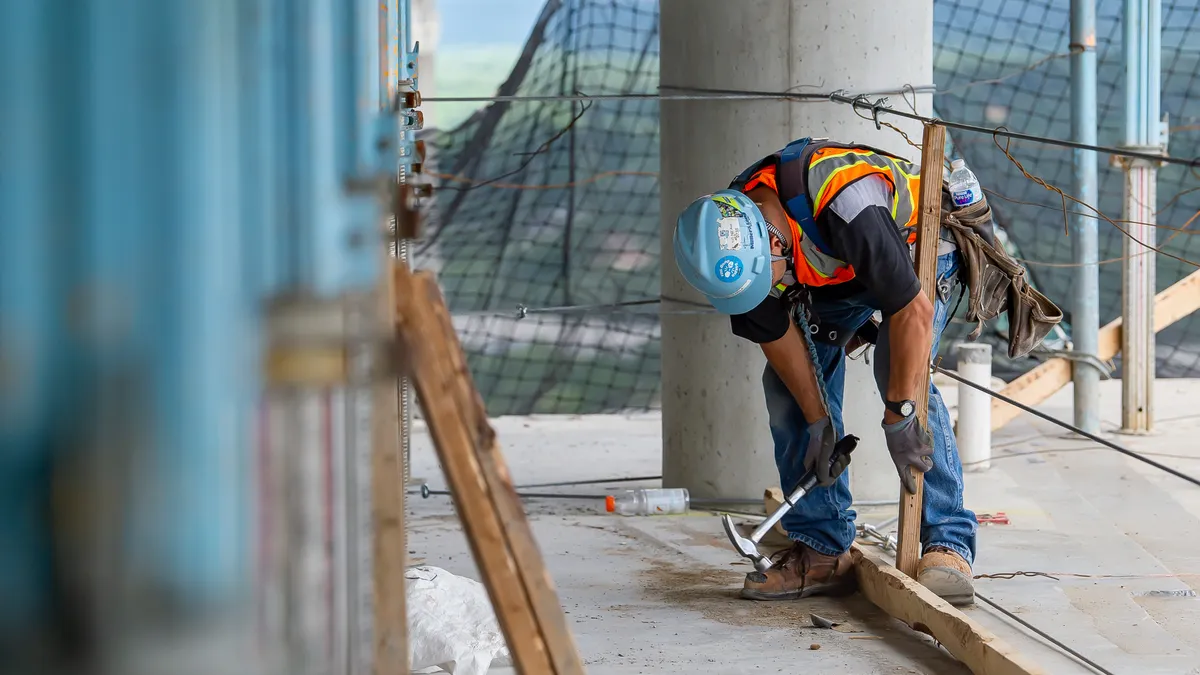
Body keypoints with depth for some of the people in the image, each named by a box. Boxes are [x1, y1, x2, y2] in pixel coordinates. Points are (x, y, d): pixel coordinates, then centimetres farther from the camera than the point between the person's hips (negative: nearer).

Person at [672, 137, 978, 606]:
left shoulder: (844, 203, -45)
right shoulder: (730, 235, -24)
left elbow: (913, 310, -39)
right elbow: (774, 332, -11)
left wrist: (898, 416, -37)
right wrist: (818, 422, -11)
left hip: (915, 250, -6)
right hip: (831, 271, 6)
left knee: (902, 372, -27)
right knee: (788, 383, -7)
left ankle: (948, 545, -24)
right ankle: (822, 551, 1)